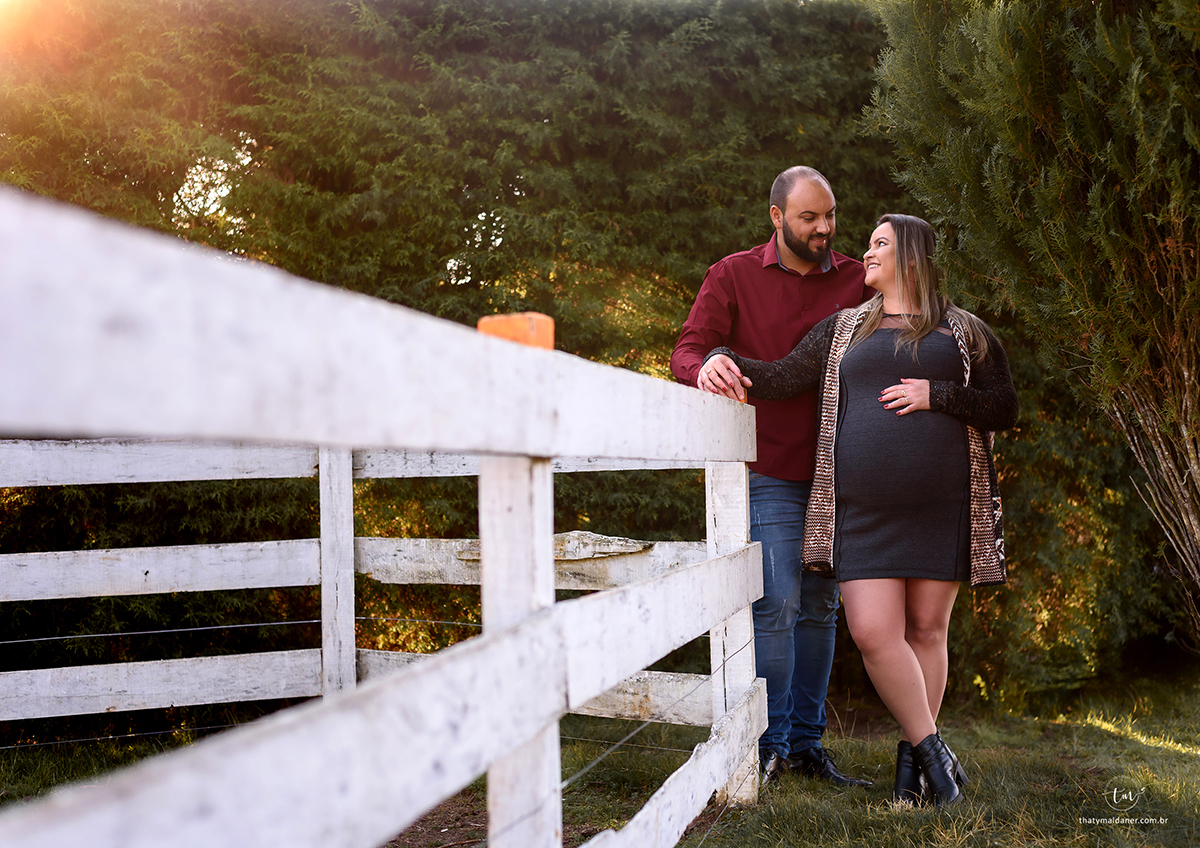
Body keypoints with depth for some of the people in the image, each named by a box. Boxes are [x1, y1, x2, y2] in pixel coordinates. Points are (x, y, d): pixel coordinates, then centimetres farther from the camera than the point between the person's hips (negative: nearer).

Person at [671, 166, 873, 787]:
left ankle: (807, 741, 20)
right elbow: (686, 351, -7)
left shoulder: (857, 281, 8)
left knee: (820, 608, 9)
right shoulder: (734, 277, 1)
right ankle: (770, 744, 1)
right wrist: (705, 370, -31)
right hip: (770, 472, -4)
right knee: (778, 605, -11)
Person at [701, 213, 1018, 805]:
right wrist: (726, 361, -8)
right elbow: (782, 379, 10)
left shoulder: (964, 332, 11)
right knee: (873, 631, -11)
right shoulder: (843, 330, 17)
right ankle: (933, 751, 4)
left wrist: (937, 395, -9)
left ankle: (911, 756, 17)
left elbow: (1005, 408, 5)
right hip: (864, 510, 1)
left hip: (941, 508, -1)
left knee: (926, 628, 2)